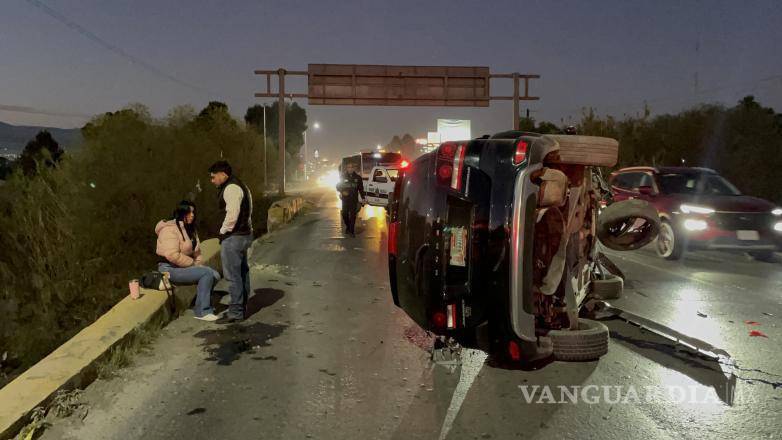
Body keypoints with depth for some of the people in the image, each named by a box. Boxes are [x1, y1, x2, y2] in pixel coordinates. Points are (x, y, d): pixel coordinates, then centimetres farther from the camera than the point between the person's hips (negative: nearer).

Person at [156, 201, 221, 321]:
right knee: (206, 273, -25)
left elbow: (196, 251, 21)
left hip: (186, 266, 9)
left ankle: (201, 306, 1)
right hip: (170, 269, -9)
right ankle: (202, 312, -19)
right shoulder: (170, 229, -15)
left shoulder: (190, 229, 15)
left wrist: (197, 263, 1)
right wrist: (192, 263, -17)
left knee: (215, 275, -10)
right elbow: (172, 255, -26)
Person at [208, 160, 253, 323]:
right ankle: (242, 307, 29)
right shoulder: (239, 186, 17)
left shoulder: (231, 188, -16)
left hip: (233, 237, -11)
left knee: (232, 275, -5)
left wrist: (223, 232, -13)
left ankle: (235, 312, 0)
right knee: (241, 272, 18)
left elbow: (232, 214, -26)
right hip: (244, 234, 11)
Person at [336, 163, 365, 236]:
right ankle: (347, 227, 28)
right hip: (345, 199, 1)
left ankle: (352, 230, 5)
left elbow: (361, 189, 7)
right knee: (345, 214, 3)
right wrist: (342, 191, -10)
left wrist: (363, 197, 1)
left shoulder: (358, 178, 3)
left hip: (354, 200, -1)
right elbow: (338, 186, 8)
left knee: (353, 215, -2)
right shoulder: (343, 177, 3)